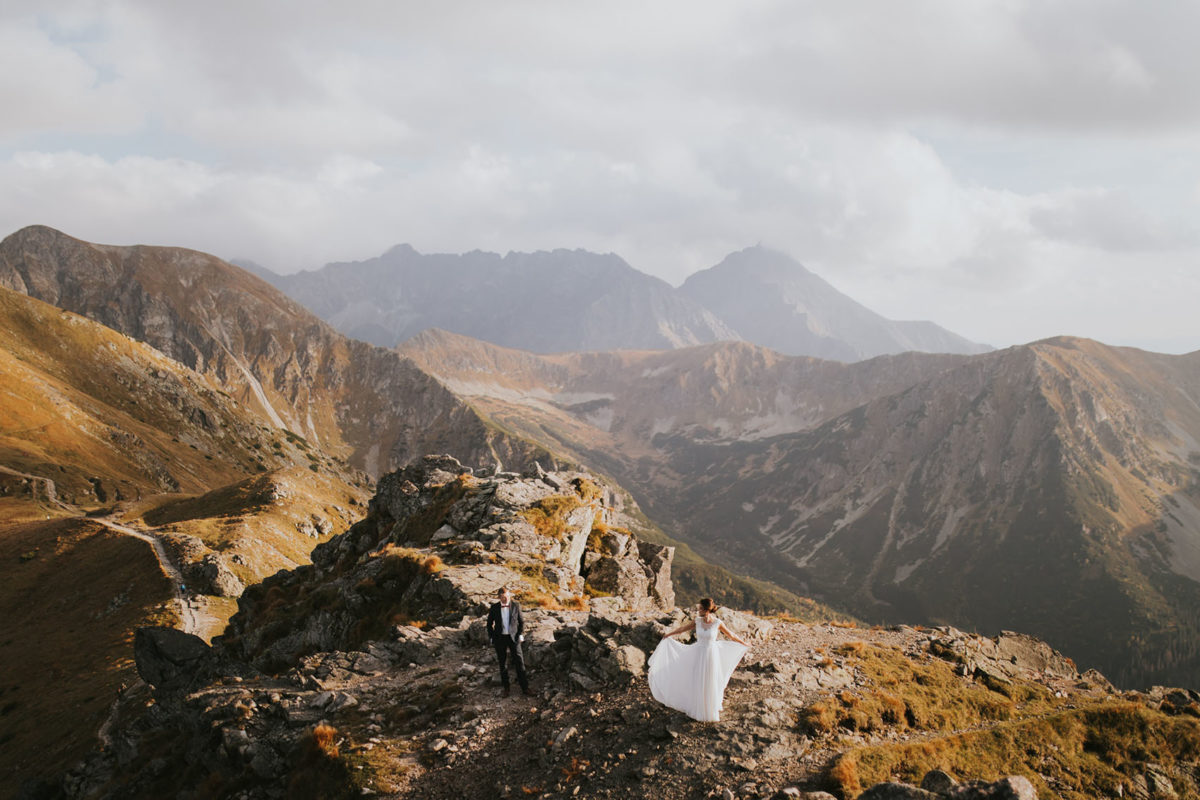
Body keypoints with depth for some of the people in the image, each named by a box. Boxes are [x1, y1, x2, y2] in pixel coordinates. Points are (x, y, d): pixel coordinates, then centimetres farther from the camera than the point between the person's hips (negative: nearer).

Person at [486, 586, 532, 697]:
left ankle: (525, 688, 2)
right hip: (500, 638, 1)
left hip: (513, 637, -1)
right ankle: (506, 688, 21)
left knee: (519, 662, -4)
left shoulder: (516, 605, -3)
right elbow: (489, 623, 8)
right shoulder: (494, 607, -3)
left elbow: (521, 621, 5)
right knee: (503, 664, 8)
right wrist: (491, 637, 3)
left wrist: (521, 634, -4)